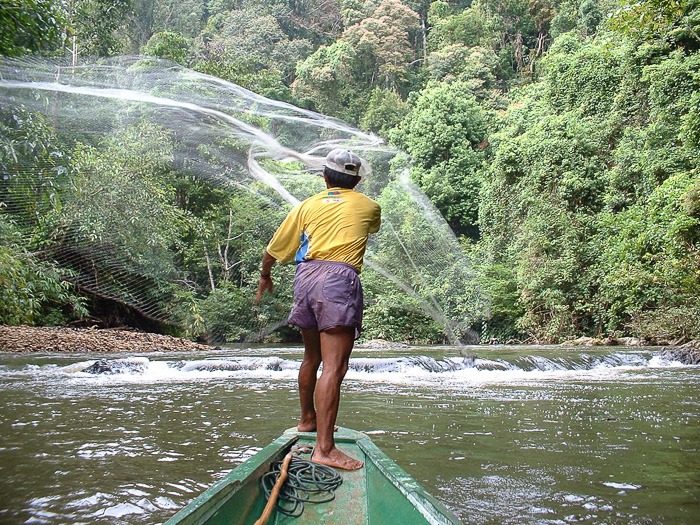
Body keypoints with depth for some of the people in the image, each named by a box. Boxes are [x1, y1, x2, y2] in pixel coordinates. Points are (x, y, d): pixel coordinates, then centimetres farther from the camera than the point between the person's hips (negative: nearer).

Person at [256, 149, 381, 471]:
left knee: (312, 357, 22)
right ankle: (324, 448, -19)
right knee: (334, 367, -12)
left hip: (305, 276, 4)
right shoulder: (369, 207, 17)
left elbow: (274, 250, 24)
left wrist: (265, 275, 43)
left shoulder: (307, 205, 21)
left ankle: (308, 420, 40)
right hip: (339, 277, -4)